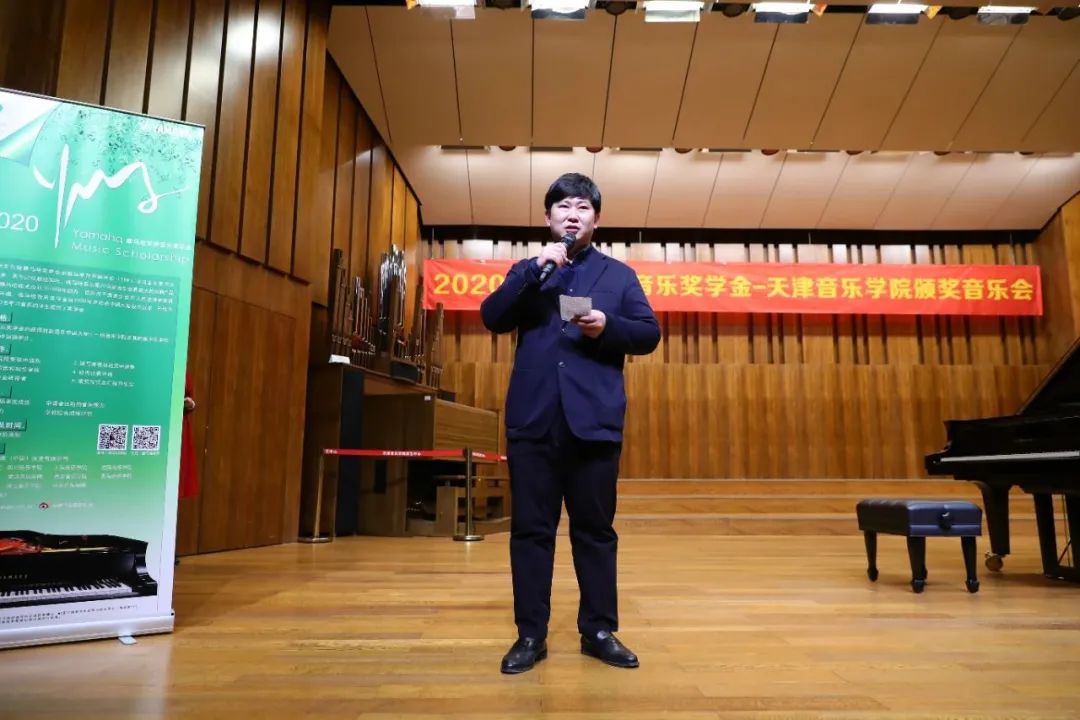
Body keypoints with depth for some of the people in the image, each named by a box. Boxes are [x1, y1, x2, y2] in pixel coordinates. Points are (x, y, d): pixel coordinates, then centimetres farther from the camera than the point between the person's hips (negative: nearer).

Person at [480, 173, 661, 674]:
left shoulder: (619, 274, 14)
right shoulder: (527, 270, 16)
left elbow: (649, 333, 6)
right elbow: (491, 318, 1)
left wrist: (607, 326, -13)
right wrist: (535, 269, -8)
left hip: (594, 421, 0)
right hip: (533, 419, 1)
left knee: (595, 528, 7)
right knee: (530, 528, 4)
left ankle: (599, 631, 20)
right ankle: (531, 634, 15)